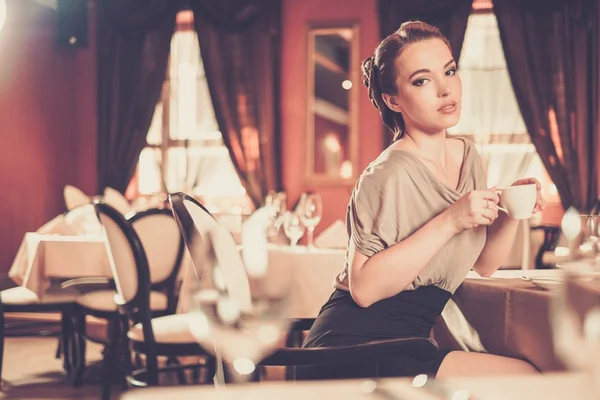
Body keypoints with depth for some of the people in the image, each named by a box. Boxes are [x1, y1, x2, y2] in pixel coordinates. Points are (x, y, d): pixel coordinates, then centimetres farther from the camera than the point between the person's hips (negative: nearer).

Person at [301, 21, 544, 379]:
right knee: (526, 378, -15)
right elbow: (363, 288, -23)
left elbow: (483, 265, 15)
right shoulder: (391, 174, -17)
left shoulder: (468, 157, 7)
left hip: (405, 342, 8)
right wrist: (449, 222, -25)